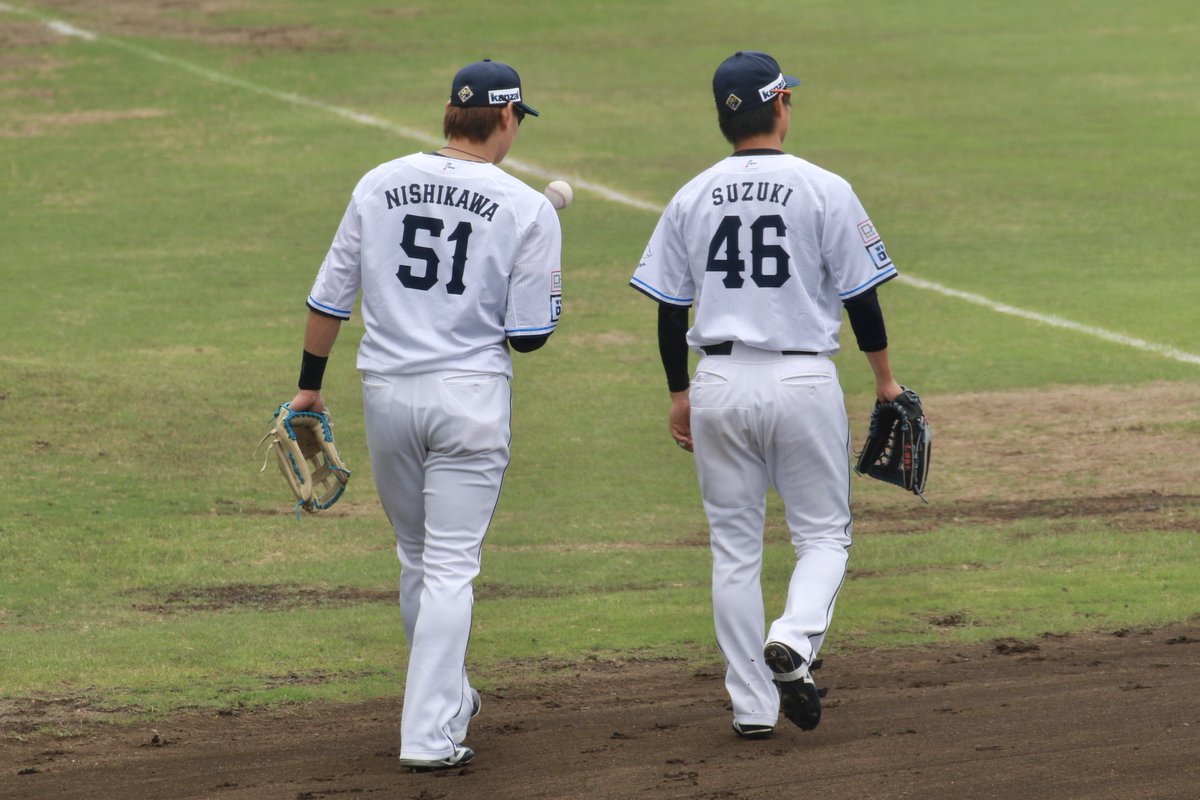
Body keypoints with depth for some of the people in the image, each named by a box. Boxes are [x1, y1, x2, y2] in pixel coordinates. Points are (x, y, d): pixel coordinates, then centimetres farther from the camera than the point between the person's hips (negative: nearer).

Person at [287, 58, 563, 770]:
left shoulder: (378, 186, 2)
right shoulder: (528, 210, -7)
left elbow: (330, 297, 6)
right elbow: (529, 335, -6)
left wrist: (310, 385, 17)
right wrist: (541, 280, 13)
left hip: (386, 392, 4)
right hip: (470, 395, -4)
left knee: (418, 558, 20)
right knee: (451, 566, -1)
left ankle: (449, 700, 34)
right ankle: (430, 735, -7)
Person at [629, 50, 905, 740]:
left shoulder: (692, 199, 4)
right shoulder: (824, 191, -6)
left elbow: (670, 308, 7)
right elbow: (861, 296, -3)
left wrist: (680, 394, 17)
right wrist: (885, 379, 9)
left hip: (719, 383, 3)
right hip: (803, 380, -3)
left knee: (735, 547, 9)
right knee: (824, 534, 9)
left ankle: (753, 707, 9)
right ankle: (794, 641, -19)